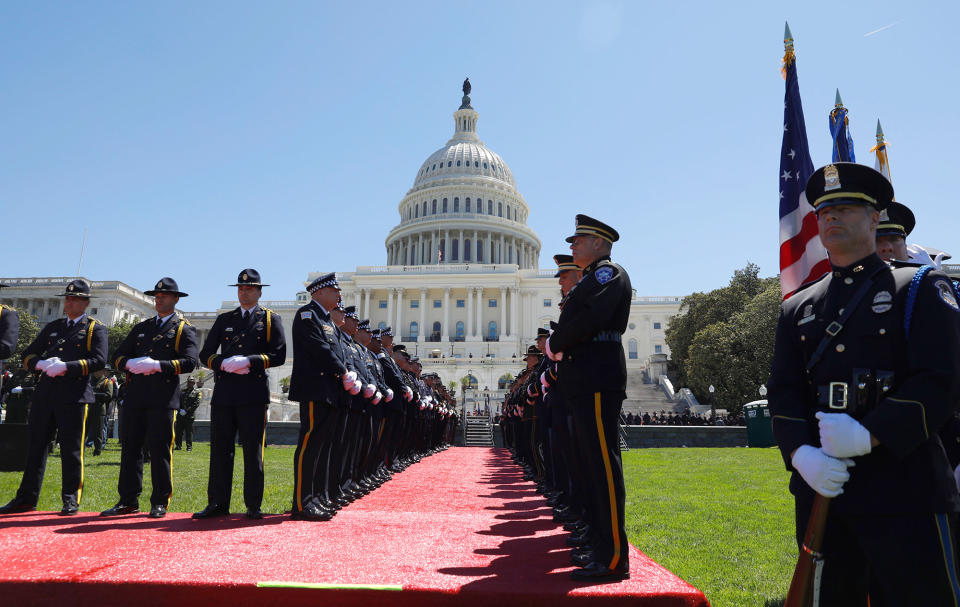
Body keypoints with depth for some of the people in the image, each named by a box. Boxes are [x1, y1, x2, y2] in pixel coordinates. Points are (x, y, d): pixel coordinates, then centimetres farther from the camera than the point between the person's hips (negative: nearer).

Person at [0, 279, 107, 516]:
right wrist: (41, 363, -6)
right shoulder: (53, 327, 19)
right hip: (45, 394, 5)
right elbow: (27, 355, 16)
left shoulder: (95, 328, 3)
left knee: (71, 450, -1)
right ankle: (26, 499, 19)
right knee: (35, 445, 9)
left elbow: (99, 361, -10)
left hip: (74, 396, -5)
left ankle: (71, 500, 8)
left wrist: (67, 367, -20)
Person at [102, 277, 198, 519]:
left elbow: (190, 362, -8)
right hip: (135, 395, 5)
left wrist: (158, 365, -19)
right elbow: (118, 355, 17)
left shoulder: (184, 329, 6)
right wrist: (131, 363, -6)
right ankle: (129, 501, 14)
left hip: (163, 397, -5)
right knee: (130, 447, 6)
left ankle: (160, 503, 6)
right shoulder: (141, 327, 22)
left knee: (160, 449, -3)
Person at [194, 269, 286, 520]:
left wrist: (249, 362, -15)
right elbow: (206, 353, 13)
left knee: (253, 450, 0)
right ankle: (218, 504, 15)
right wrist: (224, 364, -8)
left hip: (254, 394, -3)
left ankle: (253, 506, 8)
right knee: (220, 448, 5)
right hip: (224, 392, 3)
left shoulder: (271, 319, 8)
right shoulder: (224, 319, 17)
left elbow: (279, 355, -2)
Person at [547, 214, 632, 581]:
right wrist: (559, 345, 3)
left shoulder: (608, 272, -5)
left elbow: (591, 318, -20)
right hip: (584, 381, 10)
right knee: (592, 462, 17)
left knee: (603, 464, -10)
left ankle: (613, 557, -6)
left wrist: (555, 343, -8)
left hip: (597, 381, -10)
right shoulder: (592, 278, 25)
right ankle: (598, 534, 31)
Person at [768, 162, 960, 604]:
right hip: (822, 487, 4)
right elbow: (782, 391, 6)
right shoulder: (798, 307, 13)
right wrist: (800, 453, -12)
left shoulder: (921, 288, 2)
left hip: (904, 489, -4)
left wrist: (869, 435, -21)